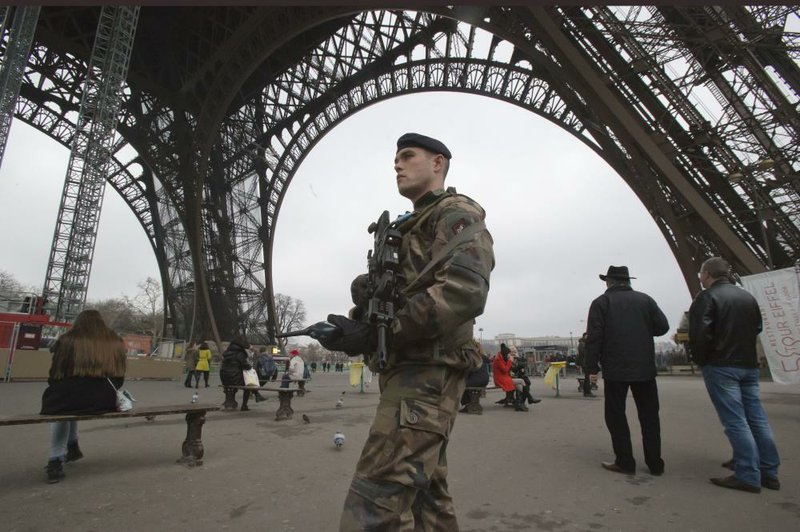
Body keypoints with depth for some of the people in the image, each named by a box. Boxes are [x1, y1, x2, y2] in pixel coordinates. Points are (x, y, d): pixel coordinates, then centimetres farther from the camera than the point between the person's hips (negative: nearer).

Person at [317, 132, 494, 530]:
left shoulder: (457, 213, -3)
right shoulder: (405, 229, 25)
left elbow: (463, 292, -21)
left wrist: (373, 334, -20)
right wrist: (356, 325, 0)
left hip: (427, 371, -10)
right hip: (403, 368, 10)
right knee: (424, 489, 17)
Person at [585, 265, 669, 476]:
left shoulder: (601, 302, -2)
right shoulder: (645, 299, 6)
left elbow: (593, 337, -8)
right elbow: (662, 326, 3)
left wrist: (592, 367, -5)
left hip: (615, 368, -3)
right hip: (645, 367, 3)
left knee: (616, 414, 6)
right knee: (649, 415, 12)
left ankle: (625, 462, 8)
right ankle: (655, 463, 18)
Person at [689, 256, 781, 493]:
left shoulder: (706, 297, -10)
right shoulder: (748, 297, 13)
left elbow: (700, 333, -19)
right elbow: (757, 329, 18)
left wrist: (699, 359, -6)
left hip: (720, 366, -7)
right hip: (749, 365, 7)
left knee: (735, 421, -4)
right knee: (757, 418, 12)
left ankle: (748, 476, 0)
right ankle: (769, 473, 19)